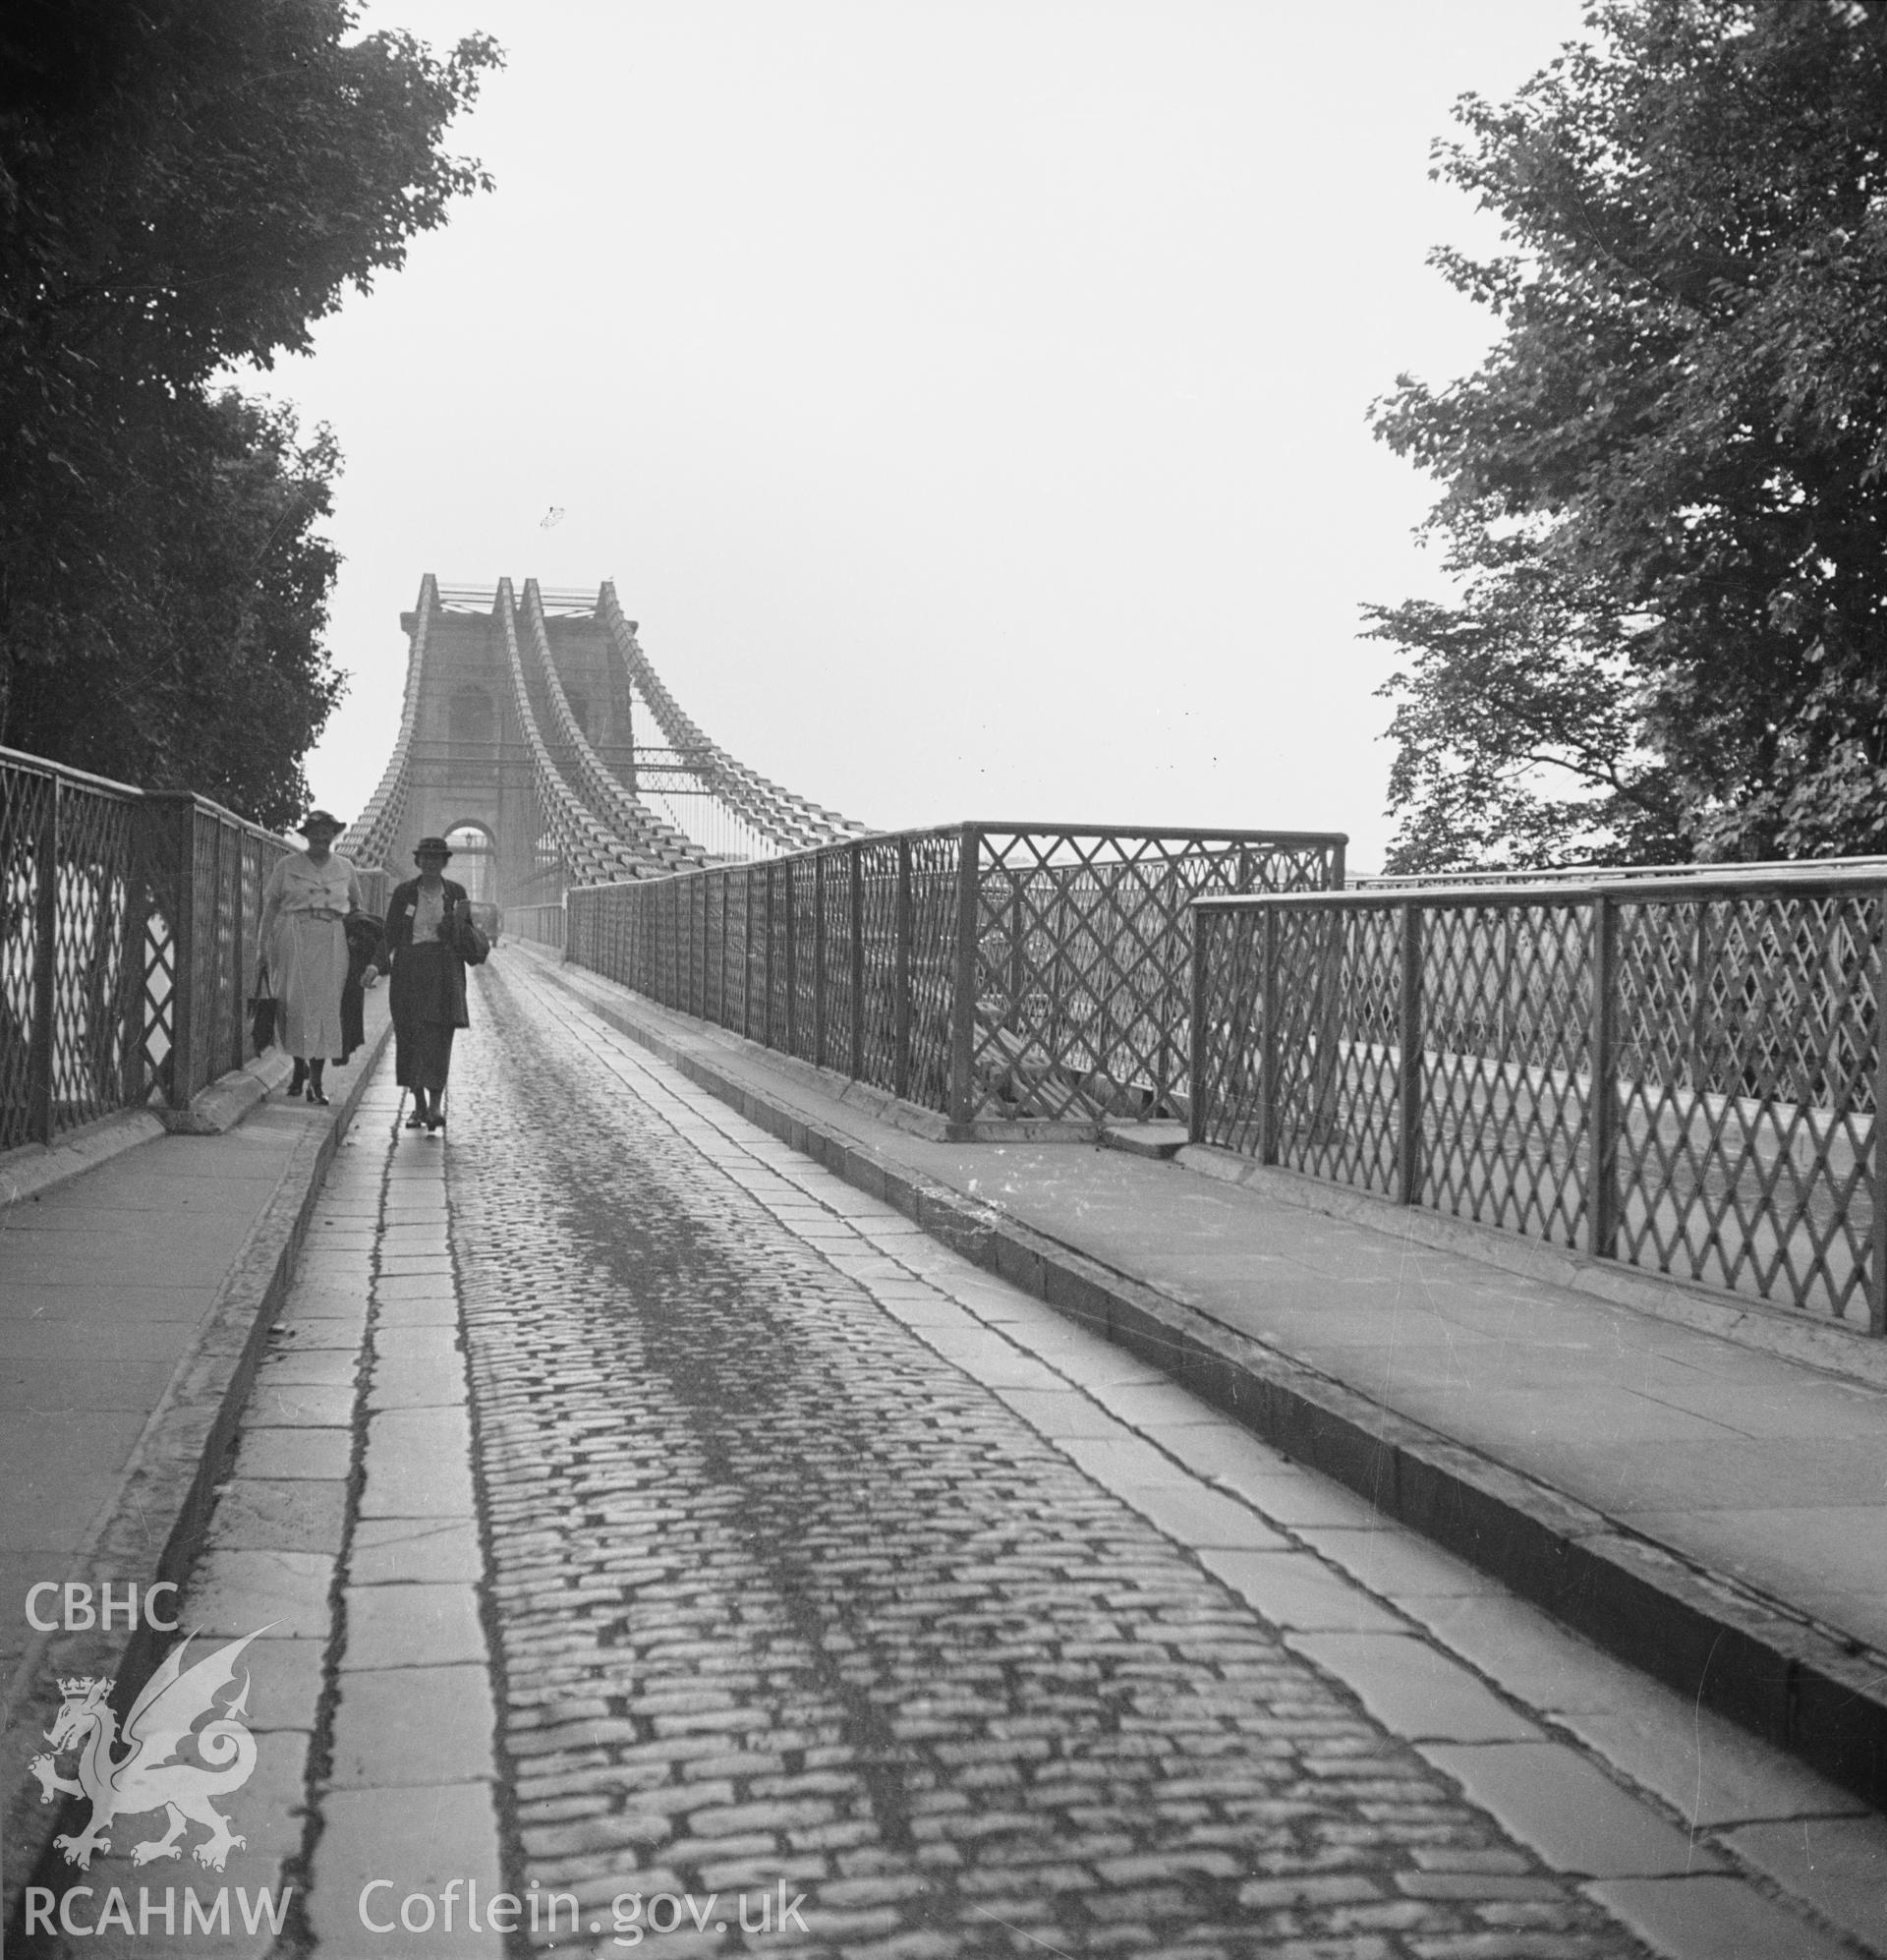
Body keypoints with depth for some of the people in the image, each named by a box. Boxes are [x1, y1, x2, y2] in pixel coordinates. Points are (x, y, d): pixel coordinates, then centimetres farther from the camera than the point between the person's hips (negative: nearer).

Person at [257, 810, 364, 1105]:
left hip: (331, 942, 1)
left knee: (325, 1007, -4)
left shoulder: (344, 868, 13)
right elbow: (270, 904, 5)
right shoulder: (287, 865, 6)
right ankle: (299, 1065, 20)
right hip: (293, 938, -1)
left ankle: (316, 1080, 1)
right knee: (293, 1003, -3)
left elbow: (355, 906, 24)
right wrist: (264, 943, -3)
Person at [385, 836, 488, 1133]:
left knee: (438, 1038, -11)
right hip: (409, 972, 1)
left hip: (444, 974, -1)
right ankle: (418, 1106, 16)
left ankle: (436, 1106, -16)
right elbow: (389, 934, 3)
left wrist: (461, 922, -11)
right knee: (410, 1038, 4)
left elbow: (468, 941, 10)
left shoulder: (456, 893, 6)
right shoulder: (403, 892, 4)